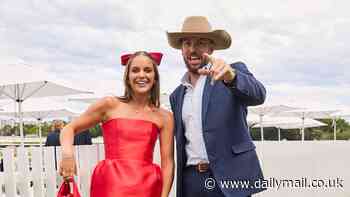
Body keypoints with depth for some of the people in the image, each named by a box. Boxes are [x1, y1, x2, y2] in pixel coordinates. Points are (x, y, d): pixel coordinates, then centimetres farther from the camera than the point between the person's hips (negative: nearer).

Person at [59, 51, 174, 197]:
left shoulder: (164, 117, 6)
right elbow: (69, 129, 9)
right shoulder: (110, 105, 4)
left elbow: (168, 163, 4)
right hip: (111, 185, -1)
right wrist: (68, 153, -11)